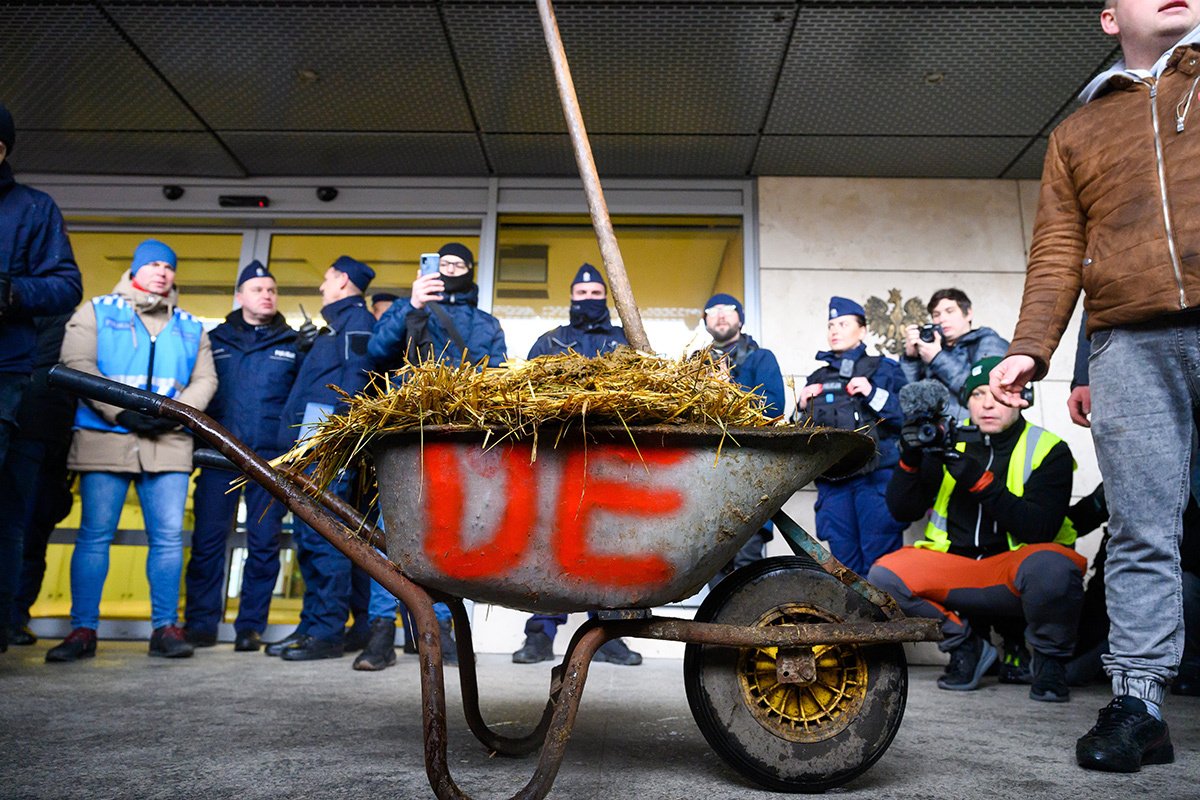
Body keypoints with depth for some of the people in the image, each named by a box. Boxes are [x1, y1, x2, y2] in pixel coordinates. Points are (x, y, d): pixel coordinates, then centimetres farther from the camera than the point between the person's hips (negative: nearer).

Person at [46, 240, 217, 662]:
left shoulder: (190, 327, 19)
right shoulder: (97, 311, 11)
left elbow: (205, 380, 11)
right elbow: (78, 365, -2)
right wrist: (122, 412, -12)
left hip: (168, 444, 2)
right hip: (104, 439, -2)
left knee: (168, 536, -1)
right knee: (95, 535, 0)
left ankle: (166, 627, 6)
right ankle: (83, 629, 8)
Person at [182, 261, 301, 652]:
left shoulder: (292, 344, 10)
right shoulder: (215, 340, 13)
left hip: (272, 458, -1)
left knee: (264, 543, 1)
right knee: (207, 541, 0)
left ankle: (250, 626, 11)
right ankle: (200, 623, 11)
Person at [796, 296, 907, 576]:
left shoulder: (883, 369, 7)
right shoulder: (817, 379, 19)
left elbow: (908, 419, -3)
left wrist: (874, 395, -13)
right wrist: (802, 408, 4)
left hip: (876, 476, -4)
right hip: (832, 481, 4)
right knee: (844, 563, 7)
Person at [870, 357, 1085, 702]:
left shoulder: (1049, 449, -2)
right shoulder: (949, 443, 6)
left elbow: (1041, 528, -15)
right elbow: (903, 512, 2)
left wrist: (979, 481, -26)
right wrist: (911, 460, -15)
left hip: (1015, 565, -3)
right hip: (953, 566, 3)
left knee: (1052, 567, -36)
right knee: (883, 576, -21)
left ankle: (1050, 659, -4)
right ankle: (965, 647, 3)